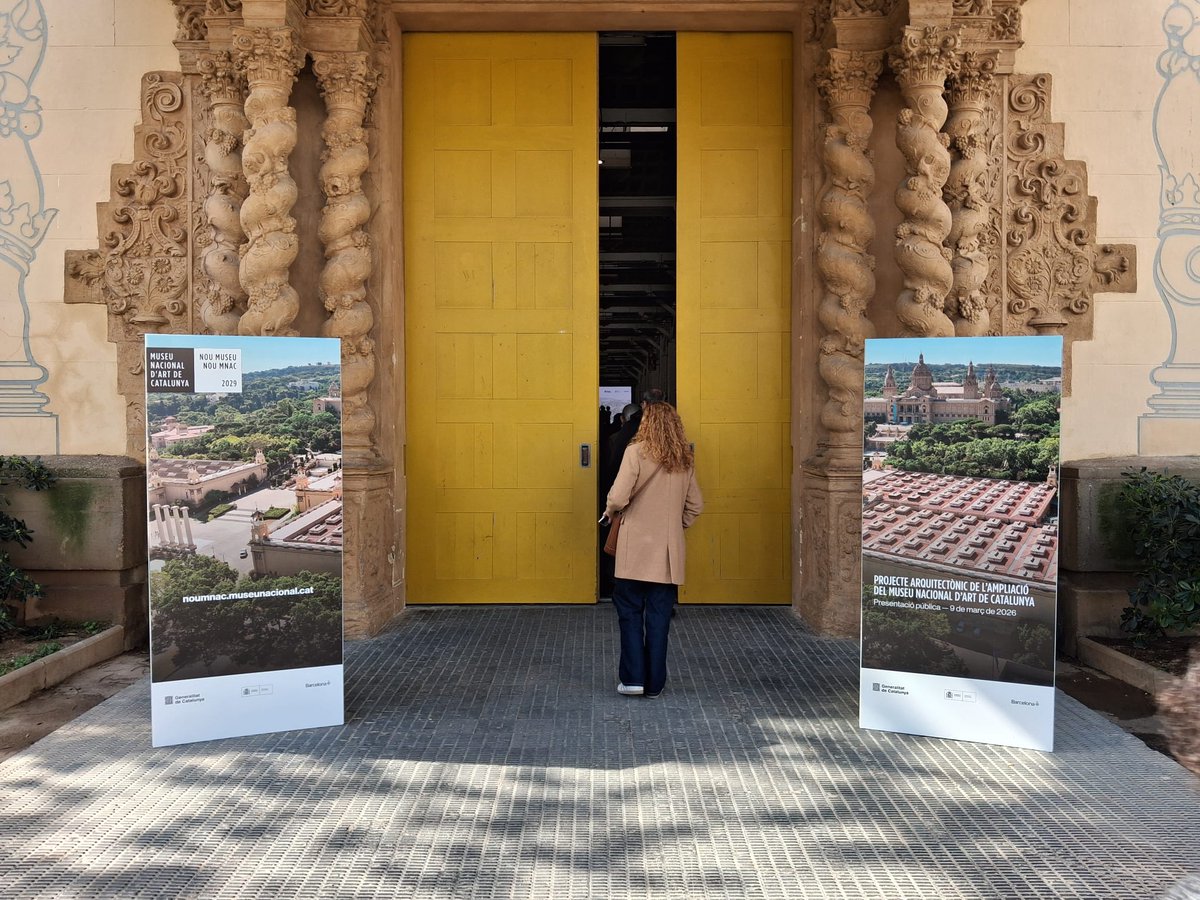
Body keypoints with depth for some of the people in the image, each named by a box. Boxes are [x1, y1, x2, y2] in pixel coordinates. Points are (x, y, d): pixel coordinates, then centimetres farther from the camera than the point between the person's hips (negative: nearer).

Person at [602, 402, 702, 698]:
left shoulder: (637, 452, -10)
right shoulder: (685, 460, 6)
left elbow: (618, 498, -16)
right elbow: (695, 505, 11)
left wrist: (609, 511, 5)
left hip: (636, 548, -4)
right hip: (669, 552, 4)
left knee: (630, 612, 8)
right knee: (659, 617, 9)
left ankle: (633, 678, 6)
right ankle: (654, 683, 14)